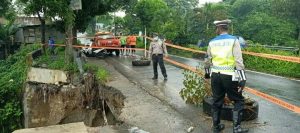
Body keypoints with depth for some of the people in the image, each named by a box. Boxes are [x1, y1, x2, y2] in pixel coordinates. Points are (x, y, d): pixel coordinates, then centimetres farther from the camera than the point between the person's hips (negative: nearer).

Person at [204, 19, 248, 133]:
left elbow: (207, 60, 15)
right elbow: (238, 61, -14)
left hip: (215, 76, 4)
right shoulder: (233, 40, -7)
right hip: (229, 76, -4)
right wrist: (242, 79, -13)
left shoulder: (212, 42, 5)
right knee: (238, 101, 11)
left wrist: (207, 72, 31)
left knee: (217, 101, 15)